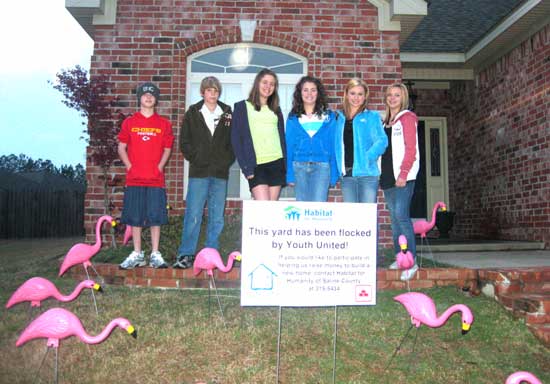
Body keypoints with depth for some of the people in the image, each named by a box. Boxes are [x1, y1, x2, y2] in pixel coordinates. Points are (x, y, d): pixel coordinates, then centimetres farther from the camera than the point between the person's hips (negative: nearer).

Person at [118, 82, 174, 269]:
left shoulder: (164, 124, 7)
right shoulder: (129, 122, 8)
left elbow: (167, 149, 11)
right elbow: (121, 147, 9)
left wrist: (159, 167, -1)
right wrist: (129, 166, -2)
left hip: (156, 178, 0)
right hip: (134, 178, 1)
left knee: (155, 217, 1)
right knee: (135, 217, 5)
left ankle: (155, 255, 10)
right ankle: (137, 254, 15)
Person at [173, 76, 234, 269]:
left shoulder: (227, 114, 11)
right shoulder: (192, 113, 8)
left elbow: (234, 140, 12)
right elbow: (184, 141, 6)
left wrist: (227, 160, 0)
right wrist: (195, 158, -4)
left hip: (220, 173, 2)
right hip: (199, 172, -2)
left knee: (217, 217, 5)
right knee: (193, 214, -5)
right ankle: (186, 254, 4)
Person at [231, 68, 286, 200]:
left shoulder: (276, 110, 19)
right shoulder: (242, 107, 7)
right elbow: (236, 139, 0)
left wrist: (286, 166, 8)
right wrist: (245, 167, -10)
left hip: (277, 163, 4)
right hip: (256, 165, -4)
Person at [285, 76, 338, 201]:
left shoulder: (328, 116, 6)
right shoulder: (293, 117, 7)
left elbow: (333, 145, 6)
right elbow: (289, 145, 7)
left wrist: (334, 174, 0)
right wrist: (290, 174, 1)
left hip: (321, 167, -1)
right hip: (299, 167, 1)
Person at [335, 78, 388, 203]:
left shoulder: (372, 116, 4)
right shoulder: (340, 118, 14)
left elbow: (382, 141, -6)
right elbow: (337, 145, 15)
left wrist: (367, 158, -18)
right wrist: (338, 167, 1)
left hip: (367, 174, -3)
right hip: (346, 175, 4)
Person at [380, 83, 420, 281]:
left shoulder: (407, 118, -1)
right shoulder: (385, 122, 20)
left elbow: (411, 149, -9)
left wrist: (403, 173, -17)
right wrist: (380, 174, 11)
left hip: (403, 176, -7)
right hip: (387, 176, 7)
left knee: (401, 215, -14)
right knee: (394, 217, 7)